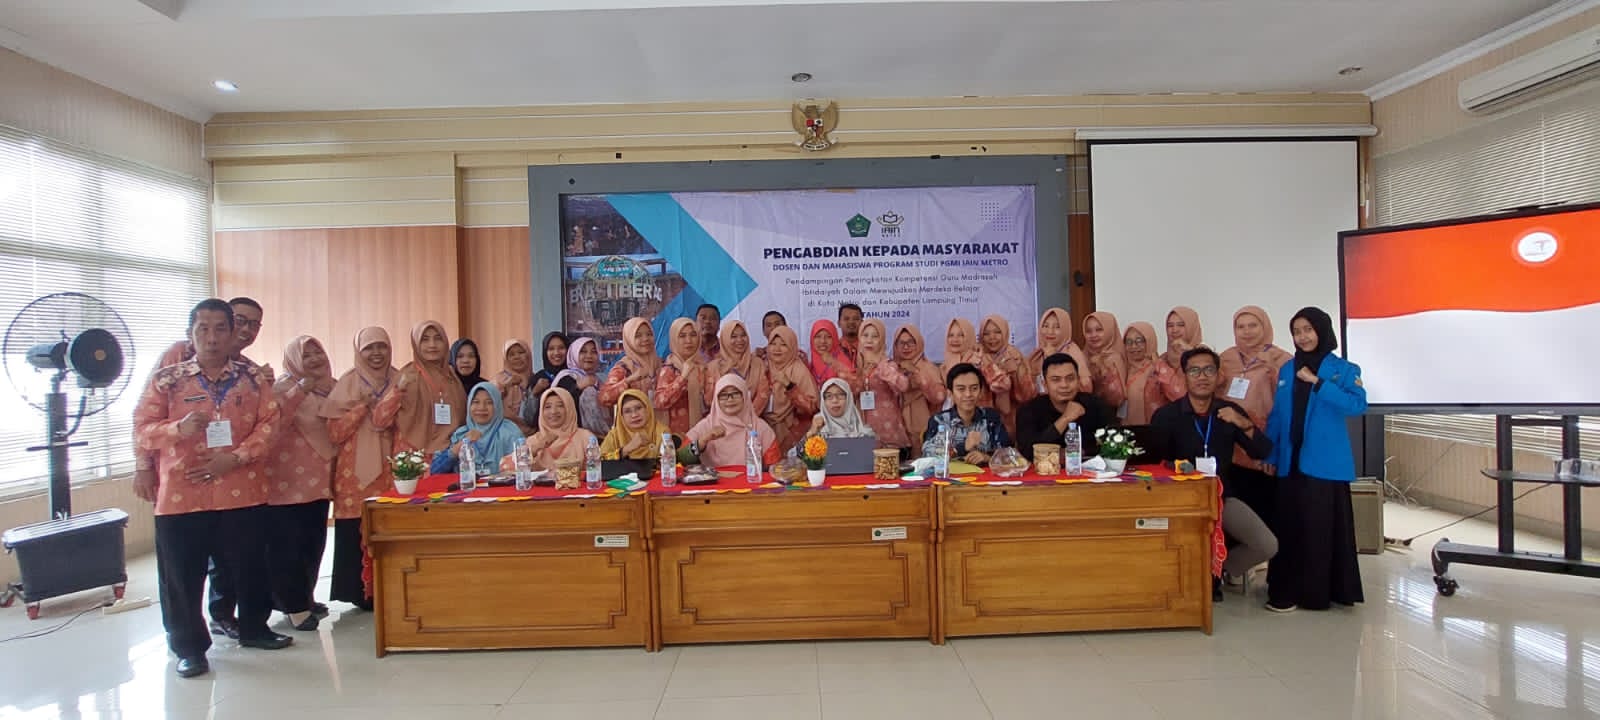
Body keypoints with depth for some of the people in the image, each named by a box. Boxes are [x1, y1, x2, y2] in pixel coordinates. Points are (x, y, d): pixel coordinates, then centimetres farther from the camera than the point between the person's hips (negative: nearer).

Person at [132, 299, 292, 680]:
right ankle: (189, 646, 22)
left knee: (250, 567, 13)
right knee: (182, 576, 7)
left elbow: (269, 423, -1)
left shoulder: (253, 378, 4)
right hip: (181, 495, -1)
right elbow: (142, 429, 0)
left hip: (242, 492, 1)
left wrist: (234, 457, -14)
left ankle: (254, 627, 32)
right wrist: (179, 428, -21)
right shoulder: (166, 379, 2)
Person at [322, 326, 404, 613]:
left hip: (386, 469, 2)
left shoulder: (397, 380, 6)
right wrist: (362, 404, -15)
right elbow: (335, 433, -5)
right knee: (356, 533, -1)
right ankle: (360, 593, 12)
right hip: (354, 471, -2)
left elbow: (384, 423, -8)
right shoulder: (348, 383, -1)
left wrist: (396, 393, -21)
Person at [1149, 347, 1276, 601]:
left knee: (1268, 546, -12)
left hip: (1223, 495, 4)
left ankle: (1220, 571, 19)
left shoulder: (1230, 411, 3)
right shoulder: (1166, 416, -8)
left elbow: (1263, 452, -3)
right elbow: (1154, 463, -12)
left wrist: (1245, 424, -20)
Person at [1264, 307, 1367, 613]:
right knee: (1291, 528, 7)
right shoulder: (1286, 370, 12)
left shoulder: (1343, 369, -1)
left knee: (1325, 527, 1)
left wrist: (1317, 383, -20)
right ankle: (1289, 590, 16)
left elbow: (1358, 405, -17)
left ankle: (1324, 590, 12)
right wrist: (1270, 455, 8)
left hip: (1326, 463, -4)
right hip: (1291, 462, 4)